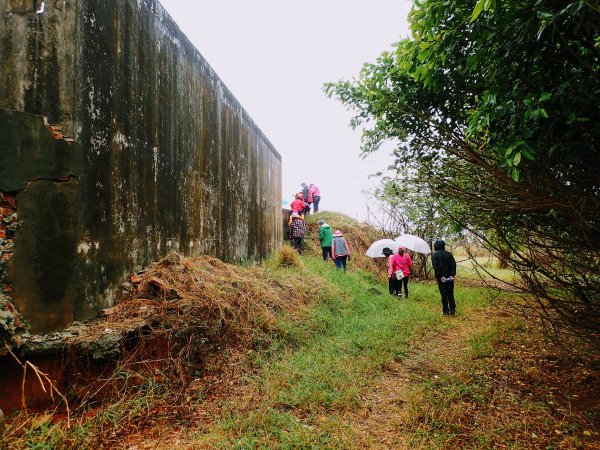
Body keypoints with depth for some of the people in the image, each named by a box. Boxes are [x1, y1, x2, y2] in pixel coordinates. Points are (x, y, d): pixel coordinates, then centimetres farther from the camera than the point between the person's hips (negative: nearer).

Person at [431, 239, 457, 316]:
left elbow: (435, 266, -16)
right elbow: (453, 264, -4)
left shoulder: (434, 255, -5)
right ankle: (452, 310, 13)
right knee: (450, 294, 12)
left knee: (444, 295, 3)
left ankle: (446, 311, 5)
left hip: (441, 278, -3)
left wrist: (440, 276, -14)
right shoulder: (449, 254, 4)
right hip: (449, 277, 3)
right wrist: (453, 274, -7)